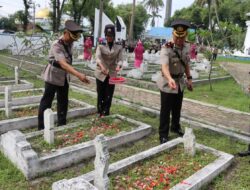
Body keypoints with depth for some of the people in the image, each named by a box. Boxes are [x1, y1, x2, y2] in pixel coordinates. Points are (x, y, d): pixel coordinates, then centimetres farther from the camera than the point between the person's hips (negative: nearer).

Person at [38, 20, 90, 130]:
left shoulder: (70, 43, -3)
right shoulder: (56, 45, -26)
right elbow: (63, 64, -40)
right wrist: (78, 75, -52)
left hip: (64, 77, 7)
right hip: (53, 76, -7)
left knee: (63, 102, 13)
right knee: (46, 102, 2)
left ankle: (62, 125, 26)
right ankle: (42, 128, 14)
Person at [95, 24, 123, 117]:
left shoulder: (119, 47, 3)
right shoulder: (101, 46, -2)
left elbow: (120, 60, -4)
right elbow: (98, 57, -17)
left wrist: (118, 66, -28)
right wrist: (102, 67, -37)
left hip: (112, 74, 1)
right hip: (101, 74, -1)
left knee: (109, 96, 3)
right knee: (100, 95, 6)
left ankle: (105, 114, 13)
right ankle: (100, 113, 19)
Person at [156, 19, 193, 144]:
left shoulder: (186, 47, -2)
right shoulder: (166, 48, -25)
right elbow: (164, 66, -41)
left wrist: (189, 78, 11)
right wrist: (170, 79, -58)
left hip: (180, 82, 7)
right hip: (167, 83, -6)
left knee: (177, 108, 21)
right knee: (166, 110, 2)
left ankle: (175, 127, 43)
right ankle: (163, 135, 17)